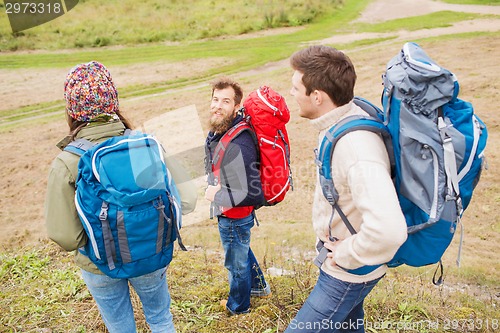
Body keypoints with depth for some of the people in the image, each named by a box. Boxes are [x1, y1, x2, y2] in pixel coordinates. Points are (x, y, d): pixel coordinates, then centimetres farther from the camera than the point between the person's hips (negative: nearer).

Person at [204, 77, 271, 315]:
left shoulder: (238, 146, -35)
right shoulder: (217, 132, -6)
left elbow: (254, 195, -34)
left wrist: (217, 196, -24)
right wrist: (215, 187, -4)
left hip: (234, 218, -9)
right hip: (228, 214, 9)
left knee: (236, 262, 17)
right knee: (242, 250, 32)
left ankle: (238, 306, 46)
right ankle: (259, 286, 57)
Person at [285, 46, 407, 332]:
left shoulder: (356, 149, -36)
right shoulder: (350, 114, -6)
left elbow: (389, 230, -46)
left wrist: (346, 255, -26)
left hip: (350, 273, -9)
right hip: (336, 254, 9)